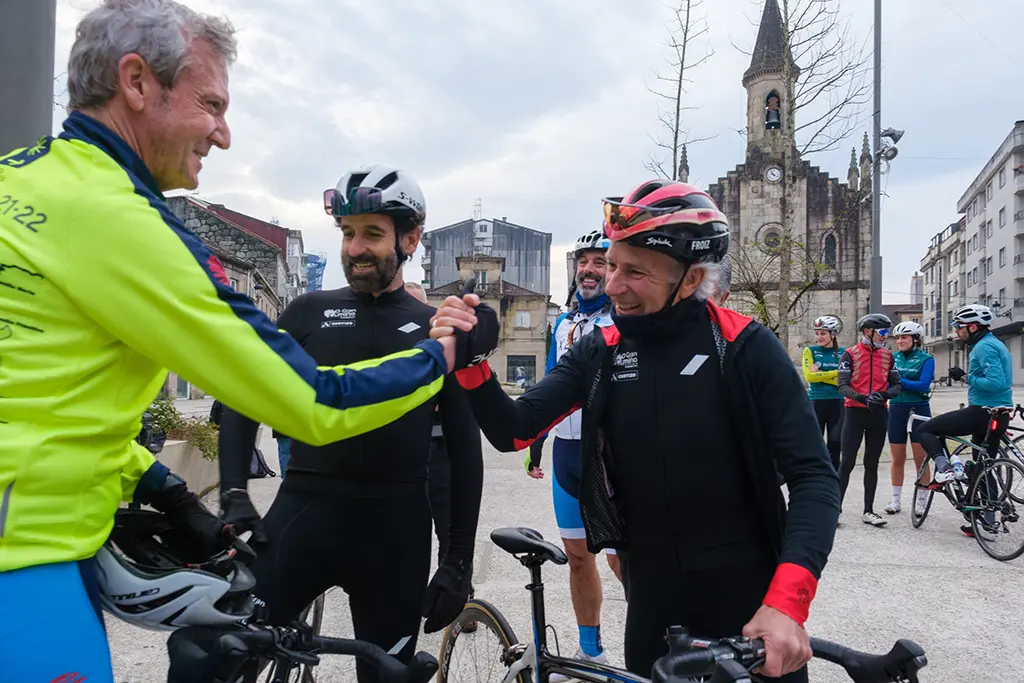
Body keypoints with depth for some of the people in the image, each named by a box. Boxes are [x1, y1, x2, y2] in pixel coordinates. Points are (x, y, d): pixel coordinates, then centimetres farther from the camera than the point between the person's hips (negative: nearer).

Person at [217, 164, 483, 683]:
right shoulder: (309, 312, 7)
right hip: (303, 512, 0)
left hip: (395, 530, 0)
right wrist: (234, 494, -7)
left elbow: (465, 451, 6)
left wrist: (459, 561, 2)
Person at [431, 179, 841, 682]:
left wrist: (786, 603, -25)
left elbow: (814, 477, -14)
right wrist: (470, 359, -24)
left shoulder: (745, 347, -12)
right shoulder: (598, 353, -2)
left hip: (749, 602, -2)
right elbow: (512, 431, -6)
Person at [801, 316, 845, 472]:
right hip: (816, 402, -2)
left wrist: (820, 374, -12)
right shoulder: (810, 351, 2)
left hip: (837, 403, 2)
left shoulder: (843, 353, 7)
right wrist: (836, 373, -12)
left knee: (835, 445, 5)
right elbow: (809, 376, -10)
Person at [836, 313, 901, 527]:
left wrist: (883, 395, -16)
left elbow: (897, 386, 6)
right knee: (847, 463, -4)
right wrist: (863, 398, -27)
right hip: (855, 413, -4)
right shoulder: (850, 354, -4)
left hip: (879, 414, 4)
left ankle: (868, 511, 16)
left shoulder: (887, 355, 8)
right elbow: (842, 386, -10)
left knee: (872, 464, 9)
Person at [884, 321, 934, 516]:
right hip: (896, 409, 3)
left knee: (920, 459, 1)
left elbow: (923, 385, -16)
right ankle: (895, 499, 16)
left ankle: (921, 501, 11)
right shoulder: (893, 357, 8)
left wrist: (899, 380, -22)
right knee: (897, 459, 8)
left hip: (919, 410, -3)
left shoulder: (926, 359, -3)